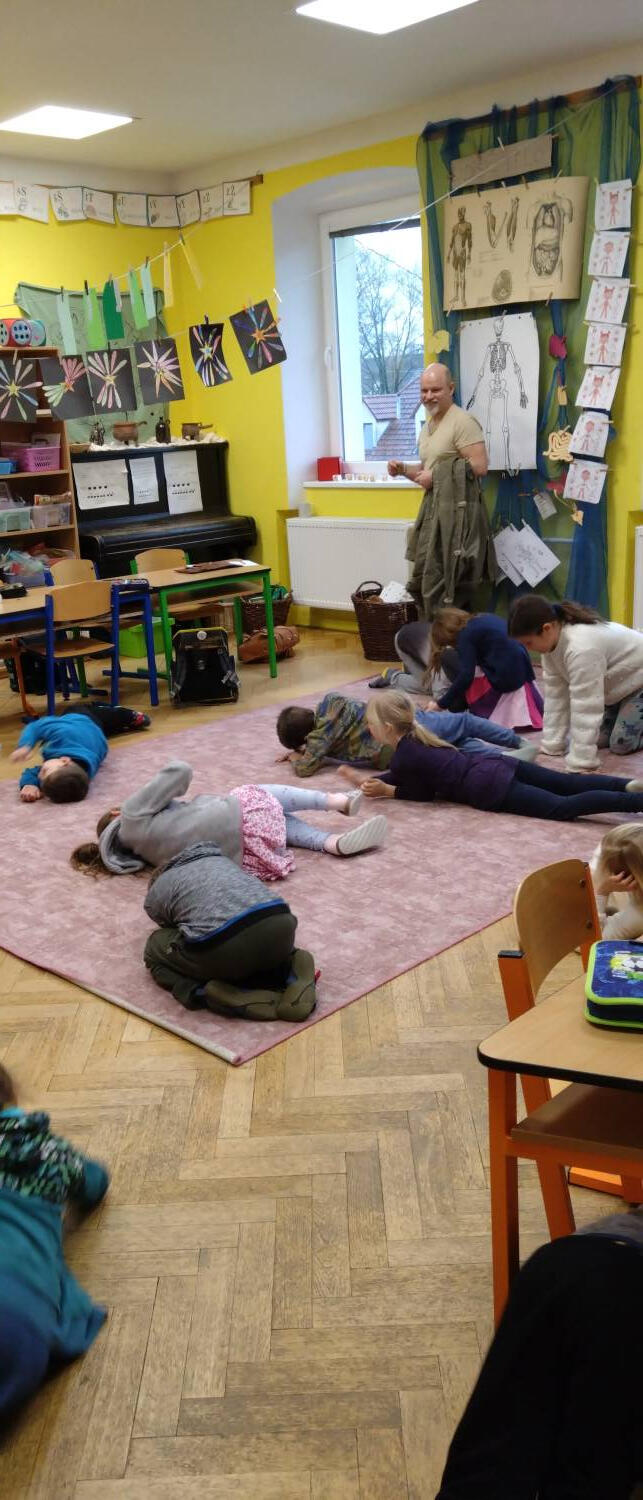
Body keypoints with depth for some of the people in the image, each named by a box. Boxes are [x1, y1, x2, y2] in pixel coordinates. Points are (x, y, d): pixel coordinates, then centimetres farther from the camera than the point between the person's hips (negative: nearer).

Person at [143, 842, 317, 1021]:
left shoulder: (155, 893, 25)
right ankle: (290, 972, 9)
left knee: (155, 947, 25)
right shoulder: (220, 859, 38)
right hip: (279, 926, 4)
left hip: (222, 947, -4)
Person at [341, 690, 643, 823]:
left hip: (489, 788, -9)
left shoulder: (403, 757, -2)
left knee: (563, 807, -21)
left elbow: (424, 794, 4)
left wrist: (386, 791, 10)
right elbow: (407, 774, 37)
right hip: (496, 765, 9)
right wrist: (365, 779, 30)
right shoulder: (414, 738, 24)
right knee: (569, 784, 8)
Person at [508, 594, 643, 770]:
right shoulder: (551, 640, -12)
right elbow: (555, 693, -10)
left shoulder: (581, 648, -41)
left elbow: (585, 706, -39)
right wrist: (551, 744, -12)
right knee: (599, 738, 3)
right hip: (617, 685, 8)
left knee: (622, 744, -14)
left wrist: (580, 763, -37)